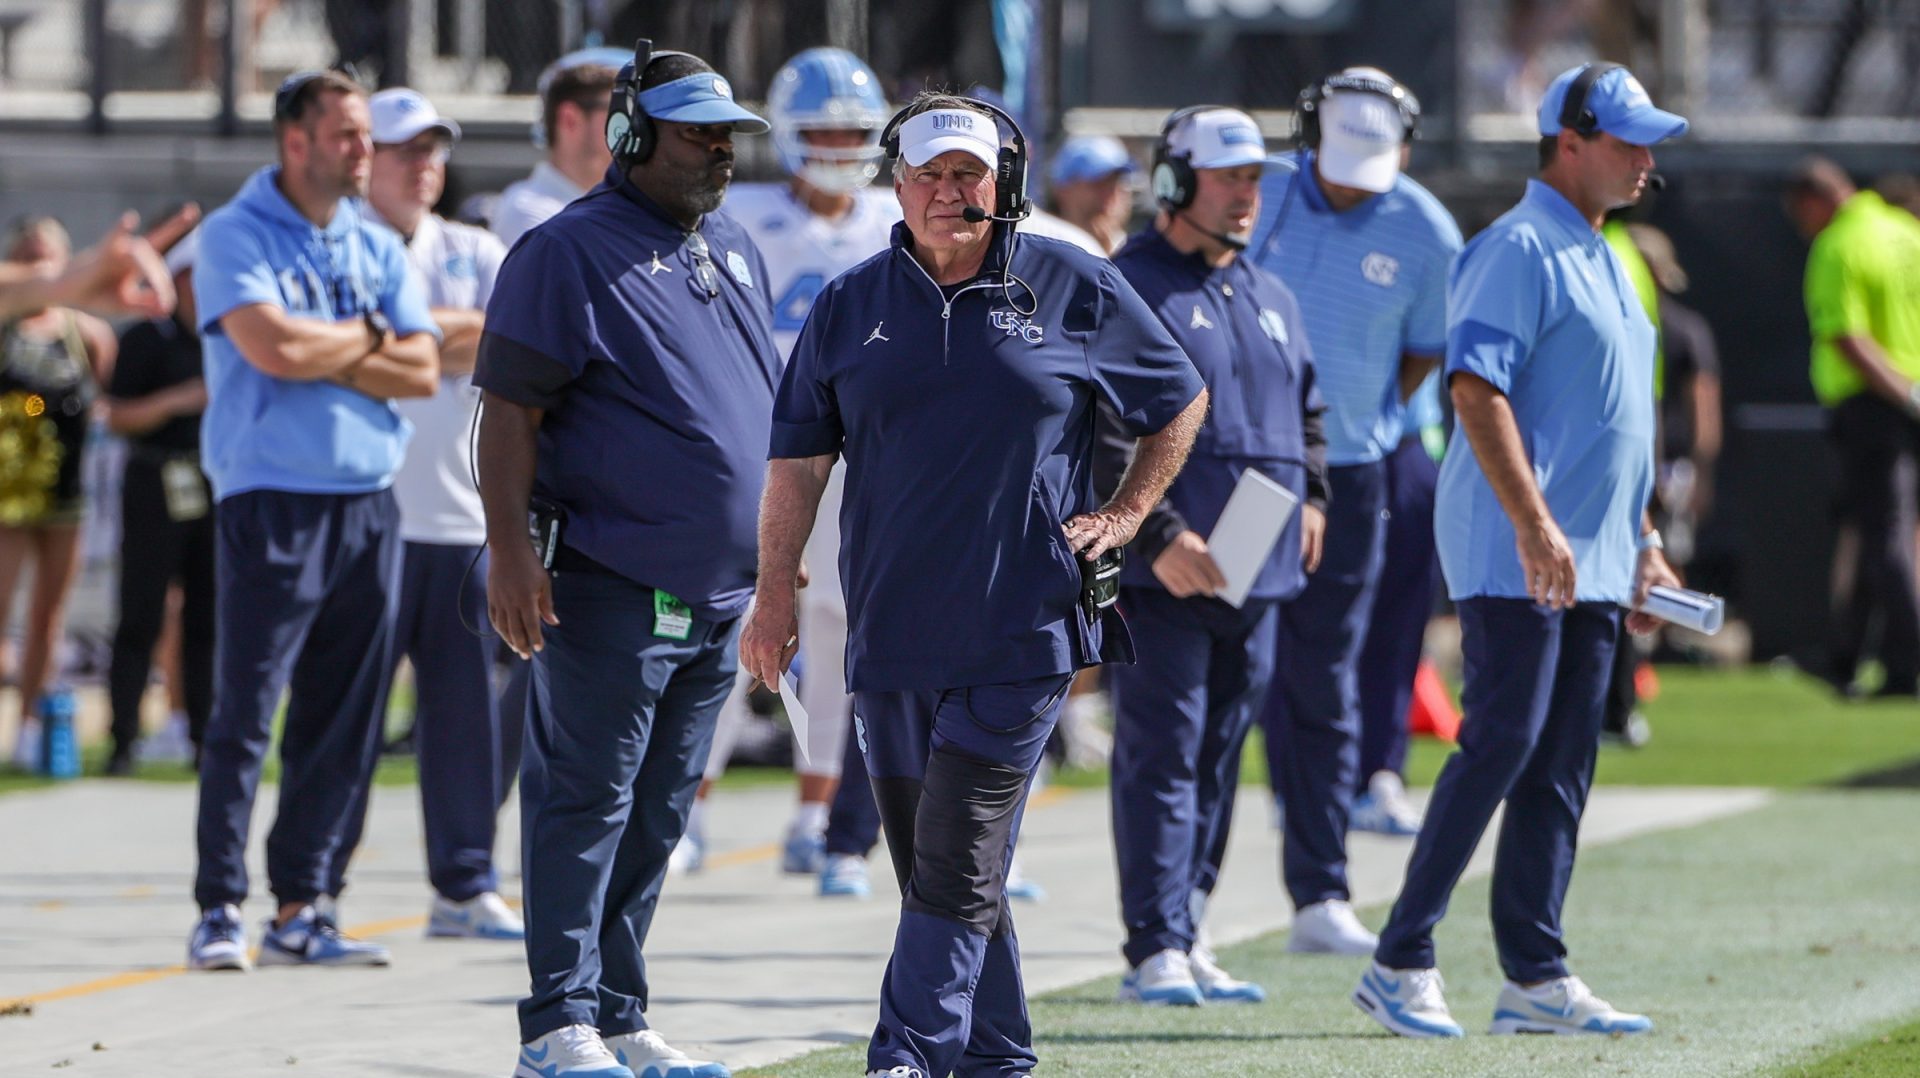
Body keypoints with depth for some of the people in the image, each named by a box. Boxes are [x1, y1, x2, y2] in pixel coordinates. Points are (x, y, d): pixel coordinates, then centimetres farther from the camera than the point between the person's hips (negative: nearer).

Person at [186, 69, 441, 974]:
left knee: (342, 722, 5)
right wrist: (368, 339, -1)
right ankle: (218, 910, -4)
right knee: (244, 714, -8)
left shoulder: (378, 248, 15)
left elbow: (422, 370, 5)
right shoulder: (236, 237, -2)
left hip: (368, 503, 6)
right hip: (270, 499, -6)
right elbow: (273, 347, -18)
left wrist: (321, 351, -7)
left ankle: (298, 910, 10)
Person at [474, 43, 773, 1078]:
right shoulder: (571, 252, -8)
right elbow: (509, 409, -11)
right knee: (586, 802, -6)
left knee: (657, 814, 10)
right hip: (610, 587, -8)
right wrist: (511, 550, -19)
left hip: (718, 592, 8)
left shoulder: (733, 250, 17)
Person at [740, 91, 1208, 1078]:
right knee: (928, 863, 7)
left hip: (1023, 630, -4)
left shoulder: (1077, 291, 2)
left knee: (958, 861, -11)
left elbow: (1180, 402, 14)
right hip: (891, 628, 4)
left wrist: (1126, 514, 5)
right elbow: (798, 459, 9)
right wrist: (774, 595, 3)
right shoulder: (851, 306, 8)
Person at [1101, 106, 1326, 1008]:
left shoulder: (1271, 299, 19)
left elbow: (1306, 413, 30)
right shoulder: (1125, 291, -6)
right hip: (1160, 576, -7)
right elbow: (1102, 434, -14)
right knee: (1161, 754, -9)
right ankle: (1155, 950, -9)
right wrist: (1159, 536, -21)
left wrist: (1310, 497, 12)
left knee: (1219, 756, 10)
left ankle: (1183, 934, 18)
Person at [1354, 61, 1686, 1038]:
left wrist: (1643, 544, 22)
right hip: (1514, 555, -9)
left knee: (1561, 768, 6)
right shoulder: (1519, 251, -9)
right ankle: (1400, 962, -10)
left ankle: (1535, 979, 7)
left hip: (1592, 563, 9)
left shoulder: (1601, 261, 21)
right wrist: (1533, 523, -27)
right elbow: (1477, 386, -20)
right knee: (1504, 739, -14)